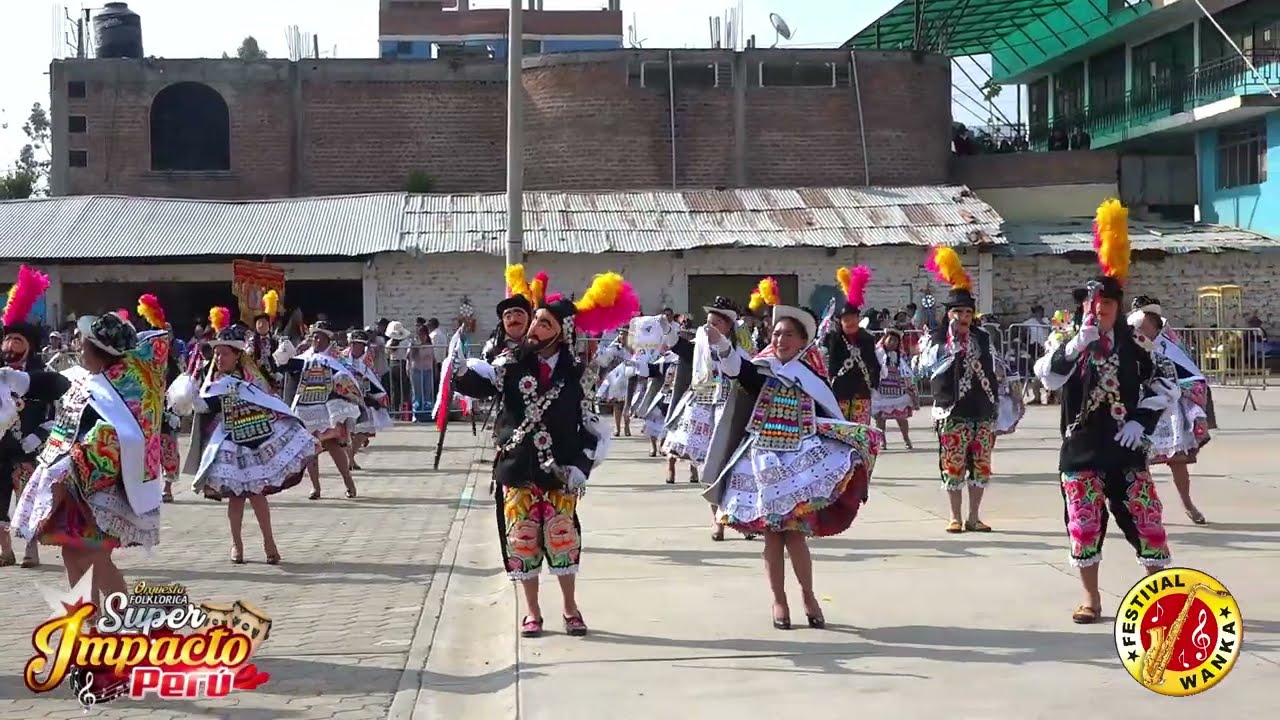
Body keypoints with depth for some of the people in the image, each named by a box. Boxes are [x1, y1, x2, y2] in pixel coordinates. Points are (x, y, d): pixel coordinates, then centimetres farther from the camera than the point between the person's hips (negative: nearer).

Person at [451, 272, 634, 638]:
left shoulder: (573, 372, 1)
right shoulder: (511, 361, -1)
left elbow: (589, 424, 2)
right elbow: (480, 381, -17)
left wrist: (581, 466, -6)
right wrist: (461, 369, -37)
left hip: (559, 469, 0)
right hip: (517, 467, 0)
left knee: (562, 537, 5)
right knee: (522, 537, 5)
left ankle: (571, 608, 22)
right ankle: (532, 611, 19)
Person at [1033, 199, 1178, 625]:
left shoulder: (1133, 346, 5)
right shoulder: (1068, 343, 0)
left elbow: (1165, 388, 10)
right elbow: (1049, 377, -19)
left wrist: (1142, 422, -2)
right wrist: (1080, 342, -27)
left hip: (1125, 448, 1)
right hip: (1081, 448, -1)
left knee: (1146, 518, 1)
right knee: (1084, 524, 0)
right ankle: (1091, 599, 12)